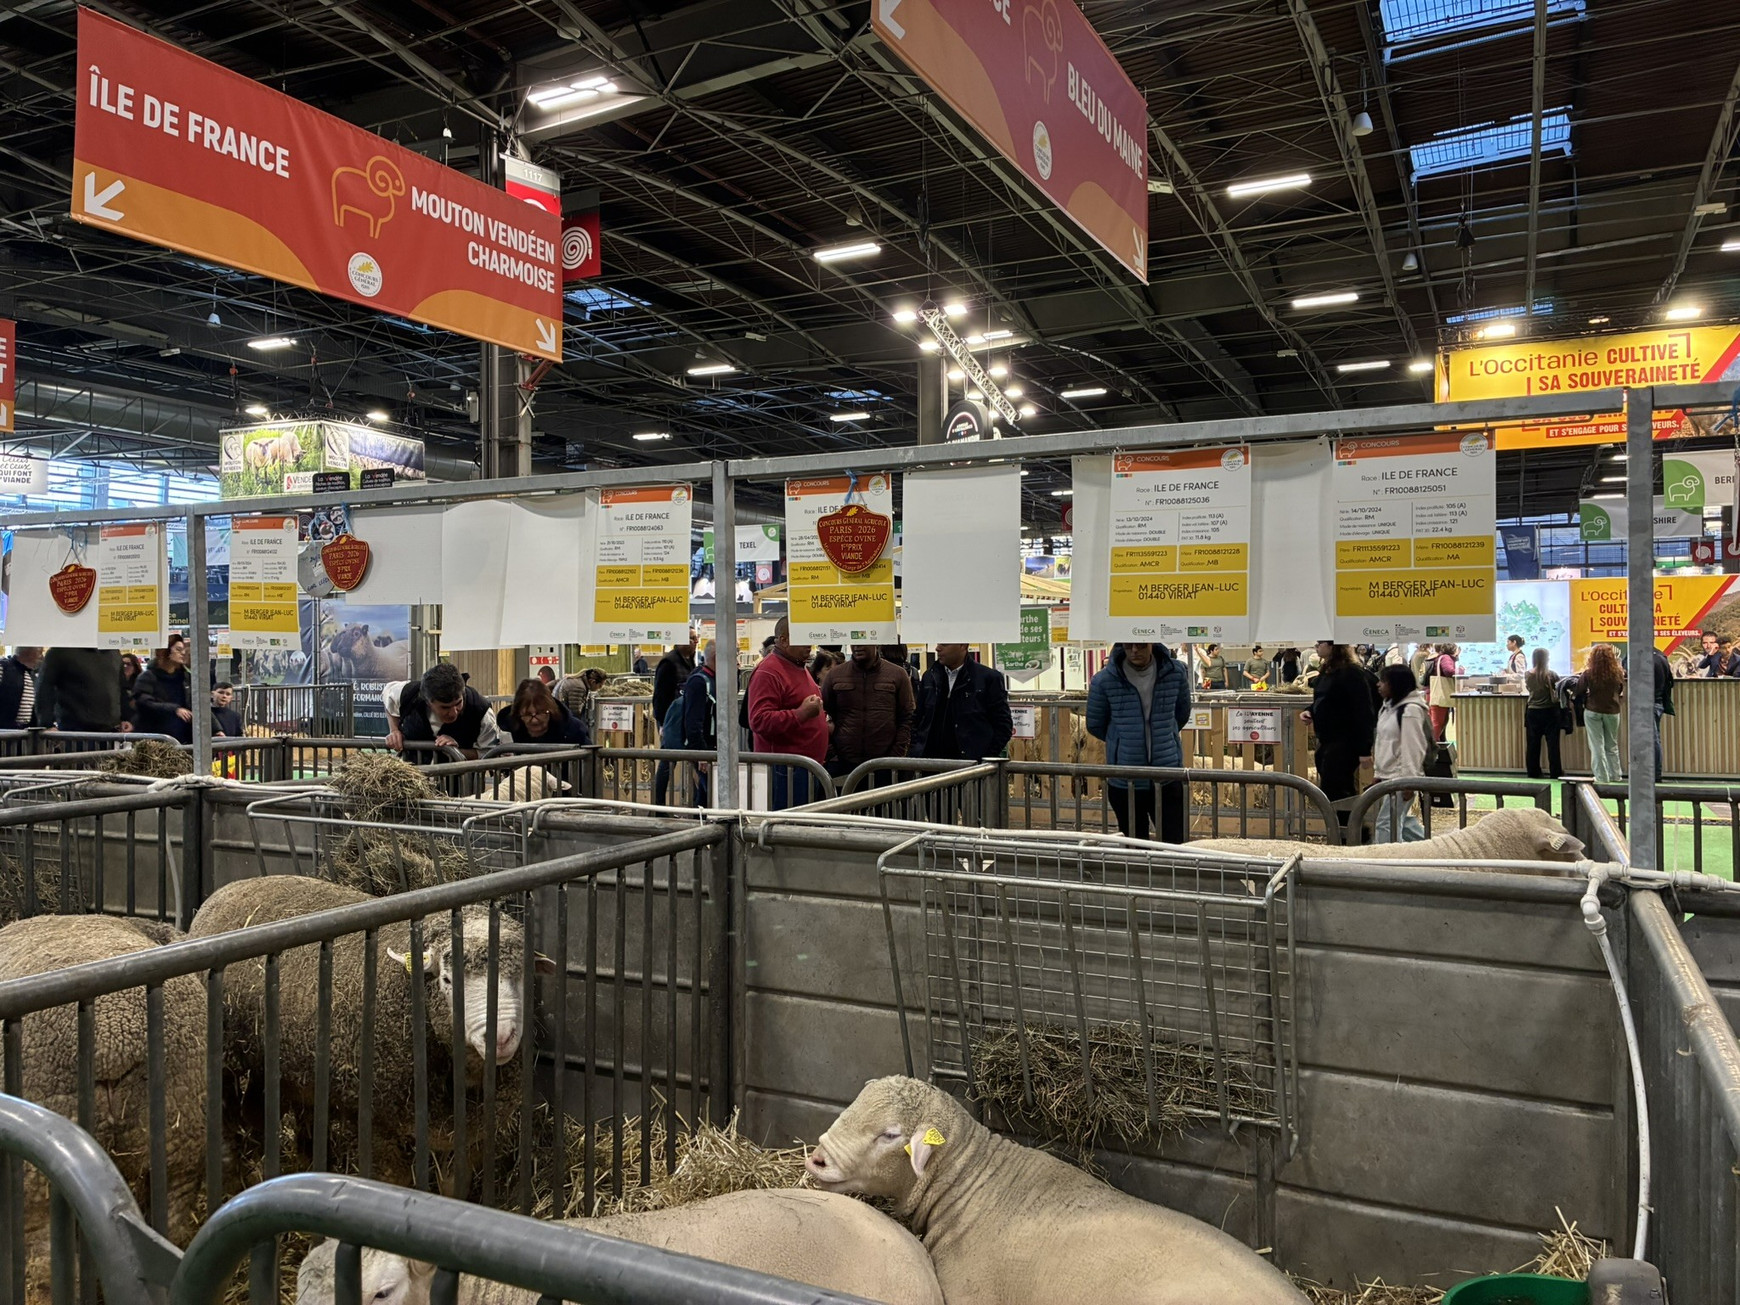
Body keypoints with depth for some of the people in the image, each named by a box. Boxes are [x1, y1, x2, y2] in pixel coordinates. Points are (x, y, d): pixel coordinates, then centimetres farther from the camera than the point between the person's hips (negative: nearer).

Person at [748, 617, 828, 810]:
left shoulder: (800, 668, 20)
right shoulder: (767, 672, -13)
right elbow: (759, 721, -23)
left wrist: (823, 722, 20)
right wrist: (801, 714, -27)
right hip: (784, 770, -10)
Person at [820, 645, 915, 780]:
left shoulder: (897, 675, 3)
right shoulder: (835, 675, 6)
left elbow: (906, 719, 3)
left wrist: (896, 757, -6)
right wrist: (830, 753, 1)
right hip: (841, 764, 1)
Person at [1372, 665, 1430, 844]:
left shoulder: (1410, 710, -16)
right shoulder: (1388, 707, 13)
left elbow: (1412, 748, -19)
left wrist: (1409, 781, -20)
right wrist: (1379, 773, 19)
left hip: (1401, 777, -10)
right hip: (1388, 775, 10)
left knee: (1387, 822, -9)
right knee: (1404, 820, 17)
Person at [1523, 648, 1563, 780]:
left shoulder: (1528, 675, -3)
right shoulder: (1551, 674, -12)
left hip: (1533, 711, 2)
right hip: (1550, 711, -2)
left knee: (1533, 743, 8)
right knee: (1552, 743, 3)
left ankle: (1533, 772, 12)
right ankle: (1556, 773, 5)